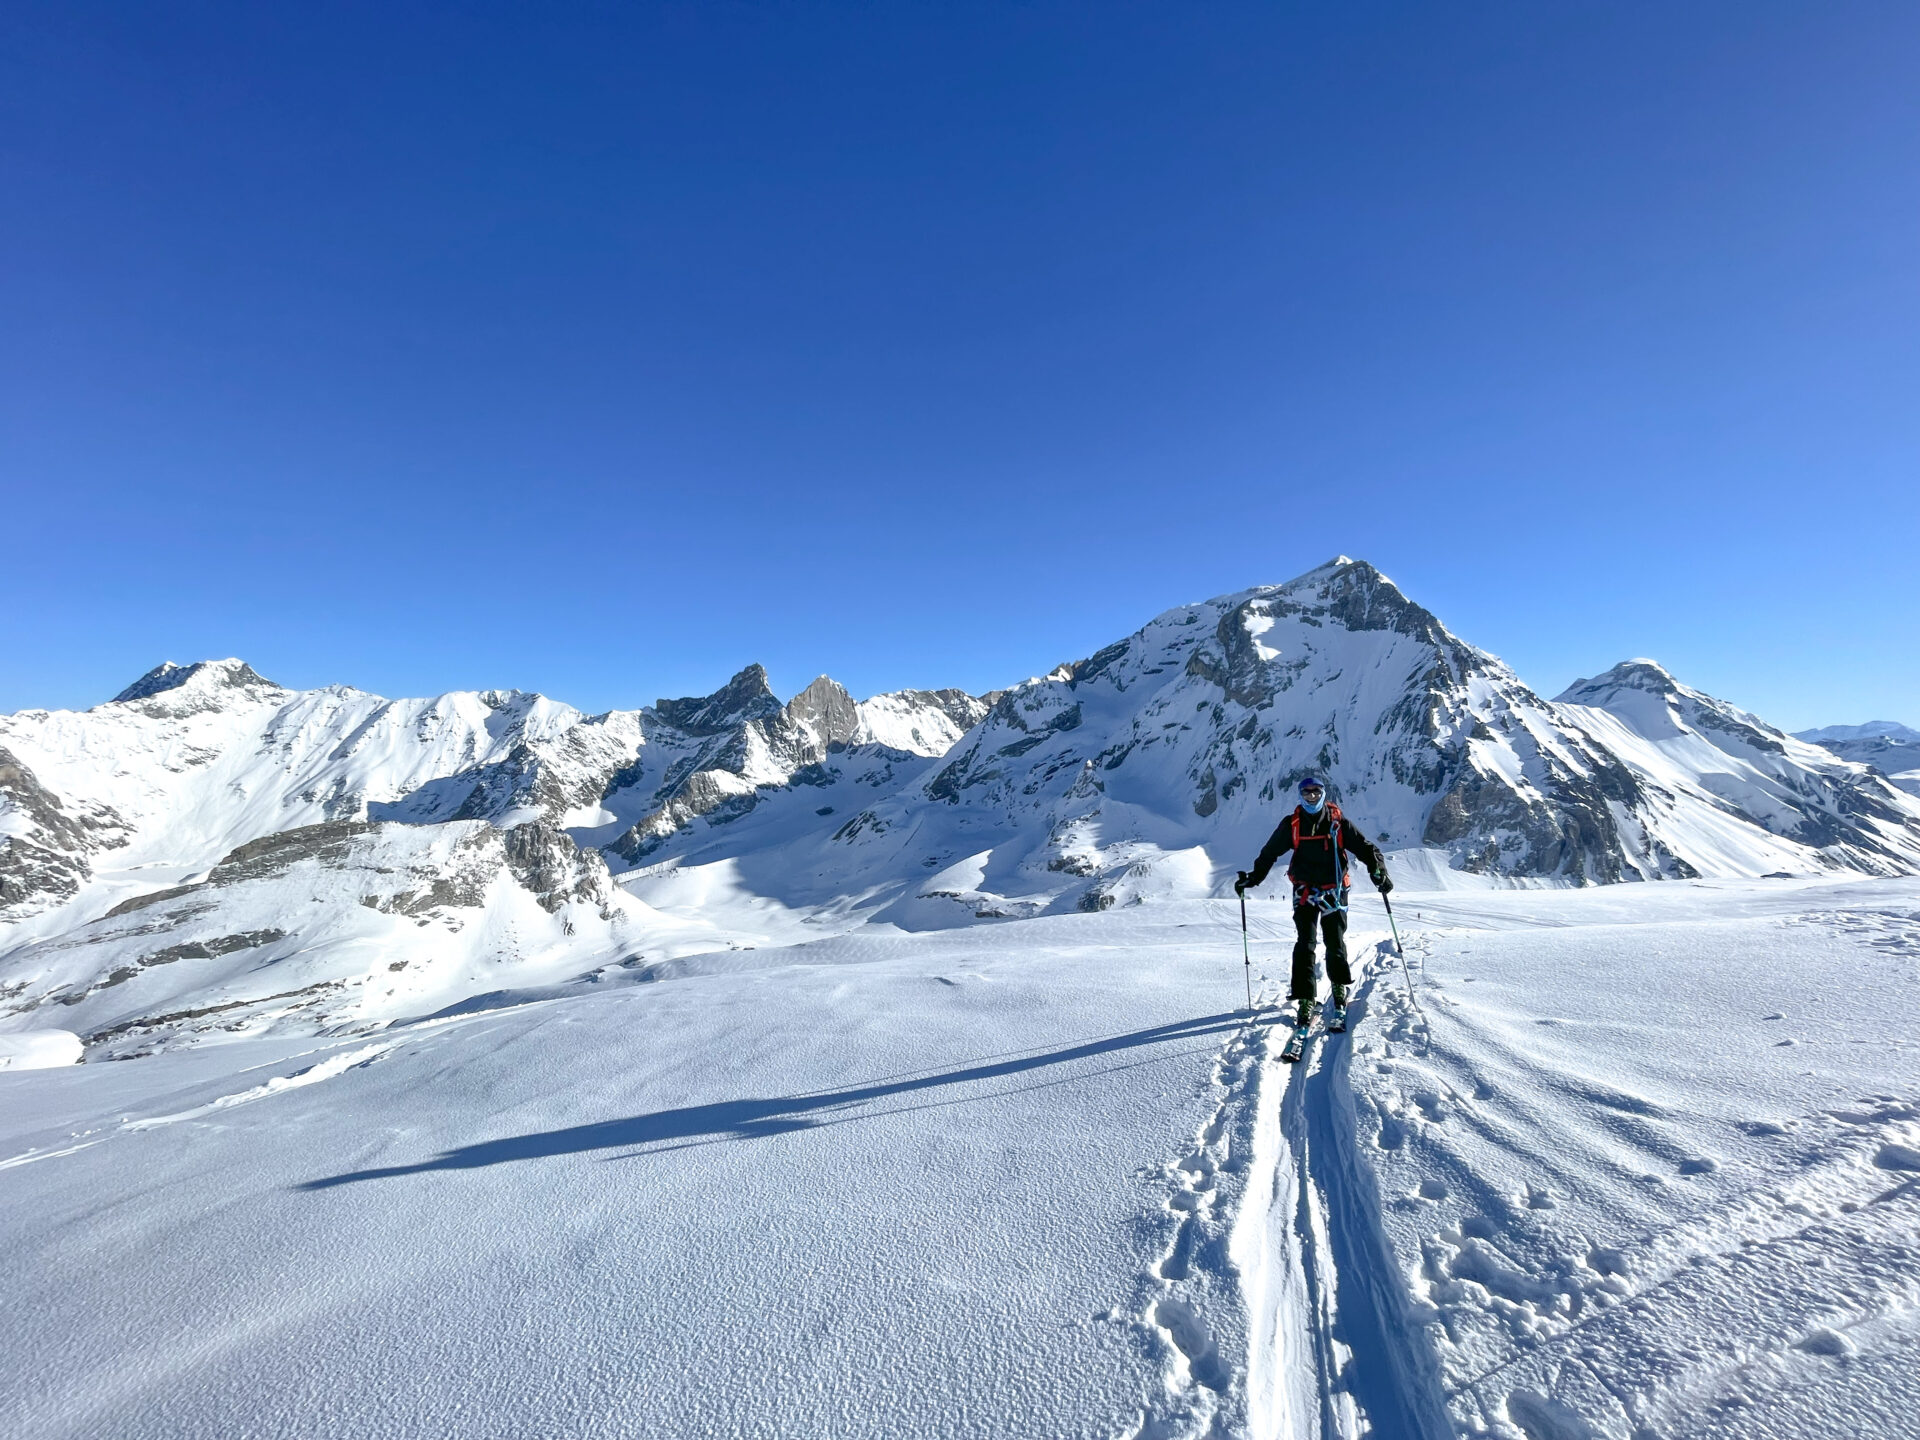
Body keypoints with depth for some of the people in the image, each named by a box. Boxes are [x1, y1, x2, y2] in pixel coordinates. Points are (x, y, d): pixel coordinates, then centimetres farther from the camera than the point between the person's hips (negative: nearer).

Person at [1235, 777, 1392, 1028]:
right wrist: (1252, 877, 1)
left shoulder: (1338, 822, -3)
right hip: (1305, 891, 0)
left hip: (1334, 891, 0)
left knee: (1335, 943, 8)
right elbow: (1270, 853, 6)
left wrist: (1378, 870, -20)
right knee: (1304, 945, -8)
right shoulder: (1292, 824, -1)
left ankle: (1339, 986, 33)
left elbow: (1364, 847, -3)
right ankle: (1306, 1000, -6)